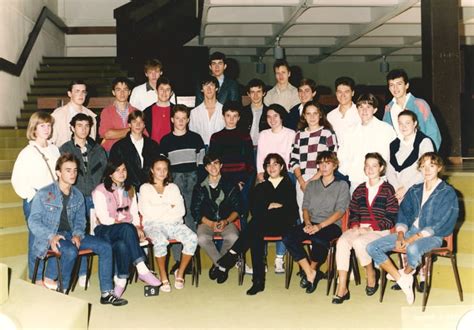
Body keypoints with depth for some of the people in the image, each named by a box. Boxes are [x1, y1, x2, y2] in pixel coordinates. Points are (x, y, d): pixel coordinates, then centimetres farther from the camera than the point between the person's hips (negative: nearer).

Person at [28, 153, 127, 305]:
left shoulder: (77, 195, 12)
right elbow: (33, 221, -5)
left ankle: (106, 293, -8)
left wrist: (77, 234, -8)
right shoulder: (44, 194, -3)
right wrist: (51, 236, -21)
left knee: (105, 247, -11)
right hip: (51, 237, -5)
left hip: (71, 234, 6)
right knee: (71, 251, -37)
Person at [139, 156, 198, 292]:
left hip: (174, 223, 3)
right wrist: (169, 207, 1)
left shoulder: (173, 187, 23)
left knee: (192, 238, -28)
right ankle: (163, 278, -21)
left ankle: (180, 273, -11)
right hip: (154, 225, -3)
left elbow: (181, 211, 8)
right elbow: (146, 211, -3)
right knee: (161, 241, -37)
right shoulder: (145, 188, 16)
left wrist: (158, 210, -4)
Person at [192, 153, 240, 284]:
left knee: (233, 238, -33)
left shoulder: (231, 186, 7)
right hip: (207, 222, 0)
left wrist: (226, 221, -14)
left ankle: (218, 265, -6)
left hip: (227, 221, 0)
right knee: (202, 239, -33)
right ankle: (222, 267, -12)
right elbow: (195, 211, 2)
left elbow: (237, 209, 5)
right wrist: (211, 224, -14)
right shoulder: (200, 188, 7)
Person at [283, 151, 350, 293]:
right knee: (288, 238, -27)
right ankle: (310, 273, -16)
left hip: (331, 224, -4)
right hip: (311, 223, 4)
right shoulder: (311, 185, 24)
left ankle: (312, 269, -9)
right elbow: (305, 207, 15)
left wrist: (320, 226, -16)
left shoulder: (342, 185, 10)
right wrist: (307, 223, -8)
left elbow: (340, 211, -2)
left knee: (319, 239, -39)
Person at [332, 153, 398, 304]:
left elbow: (391, 218, -3)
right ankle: (342, 288, -30)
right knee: (342, 241, -29)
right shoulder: (359, 190, 20)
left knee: (358, 242, -35)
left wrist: (370, 228, -13)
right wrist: (355, 226, -5)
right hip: (359, 229, 4)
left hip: (380, 231, -4)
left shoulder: (388, 189, 5)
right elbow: (353, 213, 17)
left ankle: (371, 275, -5)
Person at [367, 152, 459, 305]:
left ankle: (406, 272, -5)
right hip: (410, 231, 6)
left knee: (413, 249, -41)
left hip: (433, 236, -6)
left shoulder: (448, 193, -4)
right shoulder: (414, 190, 14)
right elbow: (403, 213, 12)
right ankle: (402, 280, -6)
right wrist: (400, 235, -9)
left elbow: (441, 224, -12)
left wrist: (413, 238, -19)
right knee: (372, 248, -11)